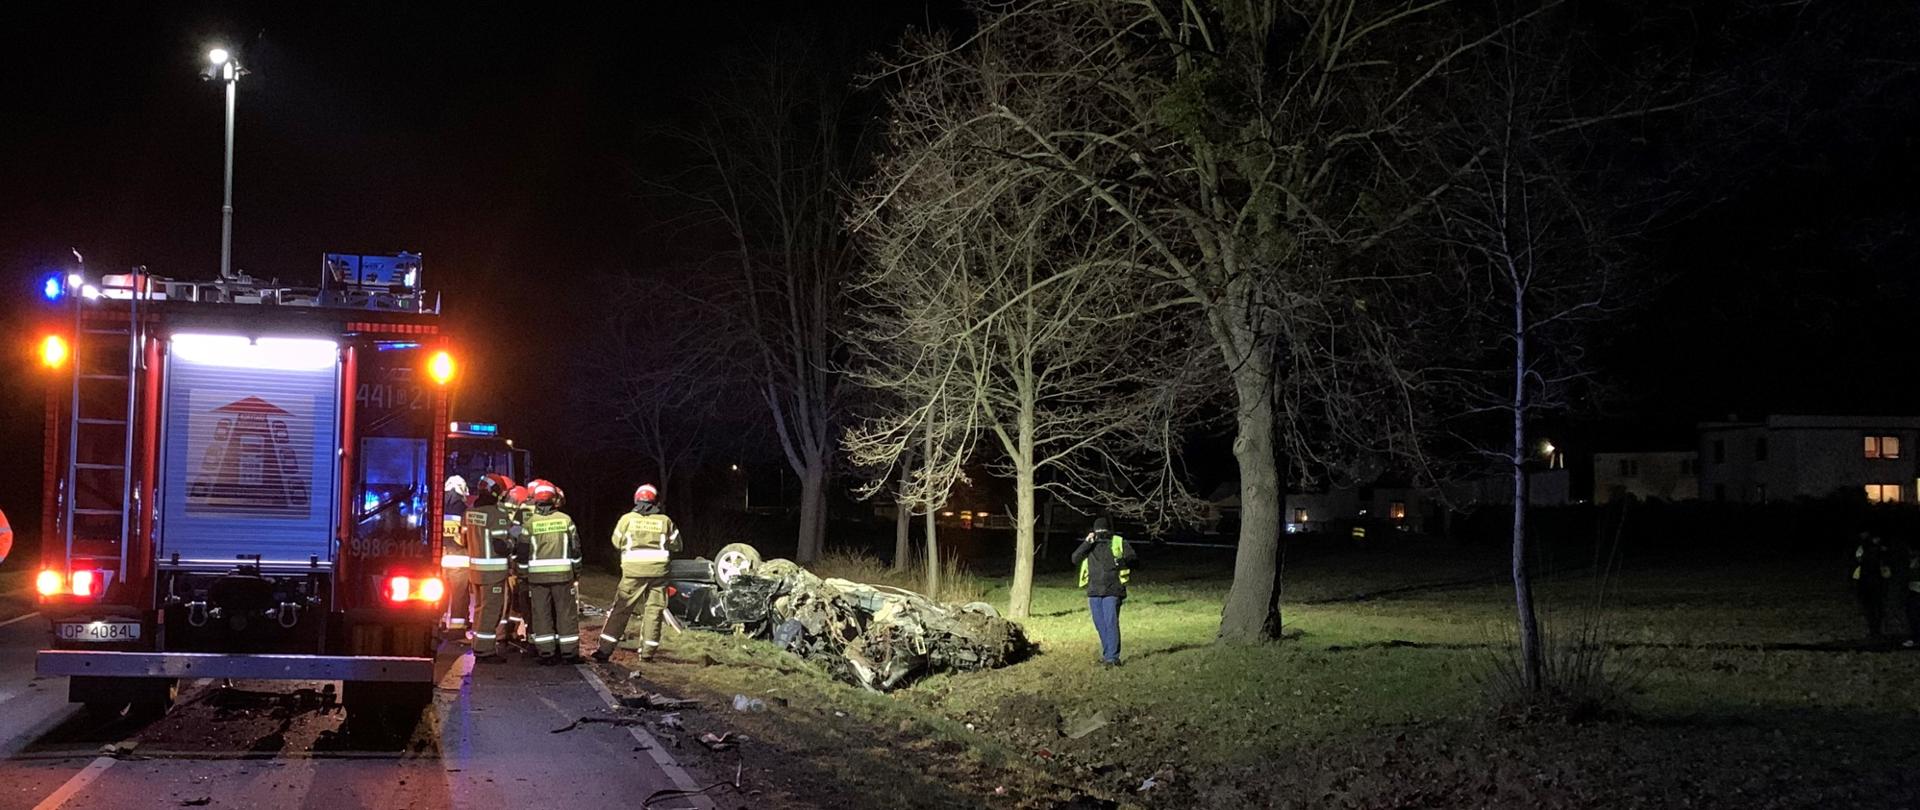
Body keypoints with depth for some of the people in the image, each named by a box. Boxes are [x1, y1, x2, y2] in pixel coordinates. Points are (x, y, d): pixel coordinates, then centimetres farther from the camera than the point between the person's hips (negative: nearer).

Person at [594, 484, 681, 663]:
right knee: (653, 611, 8)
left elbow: (616, 542, 11)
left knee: (620, 610, 4)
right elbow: (676, 545, 9)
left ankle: (605, 650, 1)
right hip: (658, 571, 1)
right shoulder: (665, 521, 2)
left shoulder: (627, 519, 0)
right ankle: (647, 652, 9)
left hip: (633, 571, -1)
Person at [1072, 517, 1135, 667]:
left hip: (1112, 591, -5)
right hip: (1094, 592, 5)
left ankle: (1112, 657, -12)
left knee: (1111, 623, -12)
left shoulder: (1118, 542, 3)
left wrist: (1122, 561, -21)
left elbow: (1132, 557, 0)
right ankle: (1107, 653, 22)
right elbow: (1075, 559, 2)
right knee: (1100, 625, 10)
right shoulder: (1090, 546, 13)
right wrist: (1086, 543, -8)